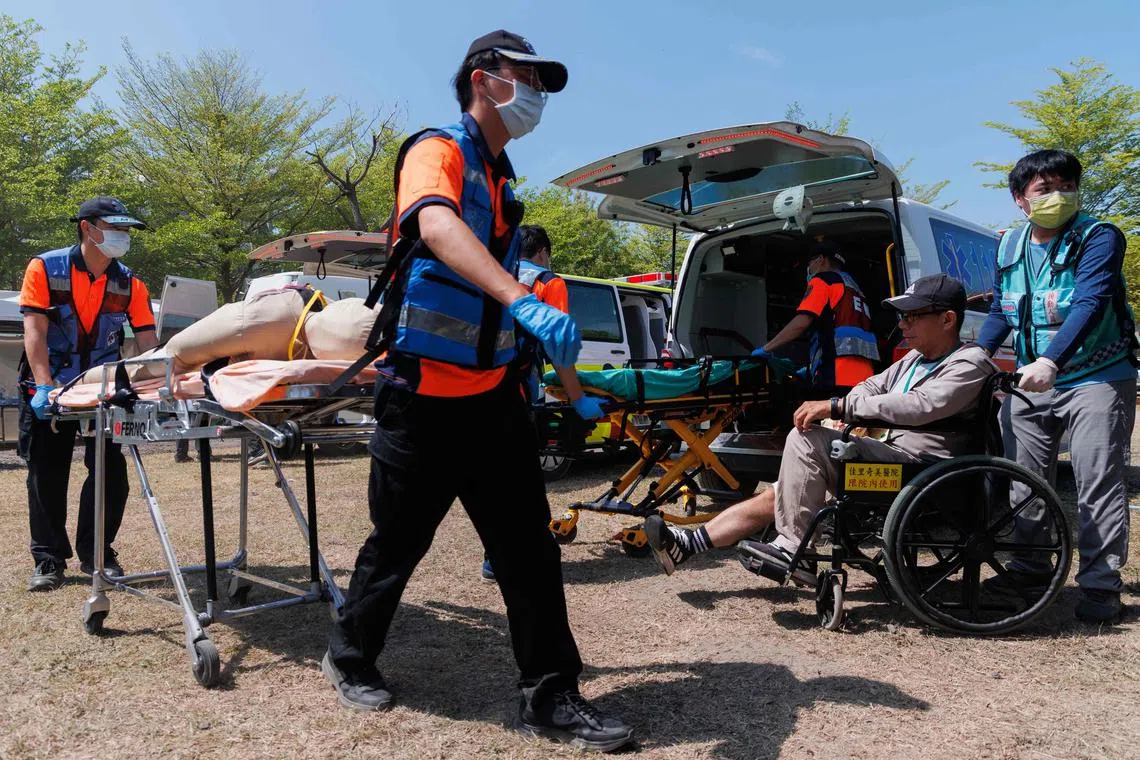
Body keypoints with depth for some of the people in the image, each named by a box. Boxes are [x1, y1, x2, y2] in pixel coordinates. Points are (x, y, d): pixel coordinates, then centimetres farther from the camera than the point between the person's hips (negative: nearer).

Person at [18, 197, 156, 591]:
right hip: (49, 388, -2)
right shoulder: (44, 268, -9)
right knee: (46, 473, 4)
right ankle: (49, 560, 15)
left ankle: (96, 554, 14)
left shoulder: (129, 284, -3)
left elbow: (148, 340, -9)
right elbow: (34, 331, -17)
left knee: (112, 471, -1)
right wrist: (44, 386, -28)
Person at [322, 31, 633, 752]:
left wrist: (551, 355, 25)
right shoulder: (438, 151, -8)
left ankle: (551, 696, 13)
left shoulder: (502, 181, 17)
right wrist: (523, 300, -47)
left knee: (530, 547, 3)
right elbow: (437, 227, -31)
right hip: (424, 394, -7)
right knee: (398, 543, 9)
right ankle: (351, 658, 33)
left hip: (492, 395, 7)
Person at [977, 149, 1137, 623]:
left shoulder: (1099, 238, -12)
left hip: (1096, 378, -5)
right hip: (1031, 381, 6)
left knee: (1098, 479, -6)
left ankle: (1100, 584, 3)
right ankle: (1028, 569, 23)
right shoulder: (1009, 247, 7)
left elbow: (1090, 304, -27)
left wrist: (1050, 361, -40)